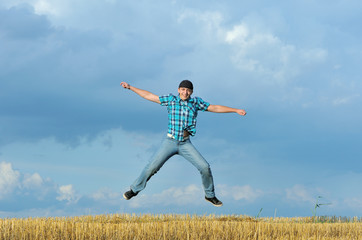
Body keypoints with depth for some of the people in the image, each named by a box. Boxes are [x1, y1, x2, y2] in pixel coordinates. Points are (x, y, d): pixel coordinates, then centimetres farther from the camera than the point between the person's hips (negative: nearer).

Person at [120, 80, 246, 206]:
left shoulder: (196, 102, 1)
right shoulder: (171, 99, -2)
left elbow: (215, 108, 4)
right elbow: (149, 96, 2)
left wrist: (236, 110, 0)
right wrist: (130, 87, 0)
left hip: (185, 144, 1)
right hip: (170, 142, -1)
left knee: (204, 167, -10)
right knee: (152, 167, -11)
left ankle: (210, 195, 11)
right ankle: (134, 190, 10)